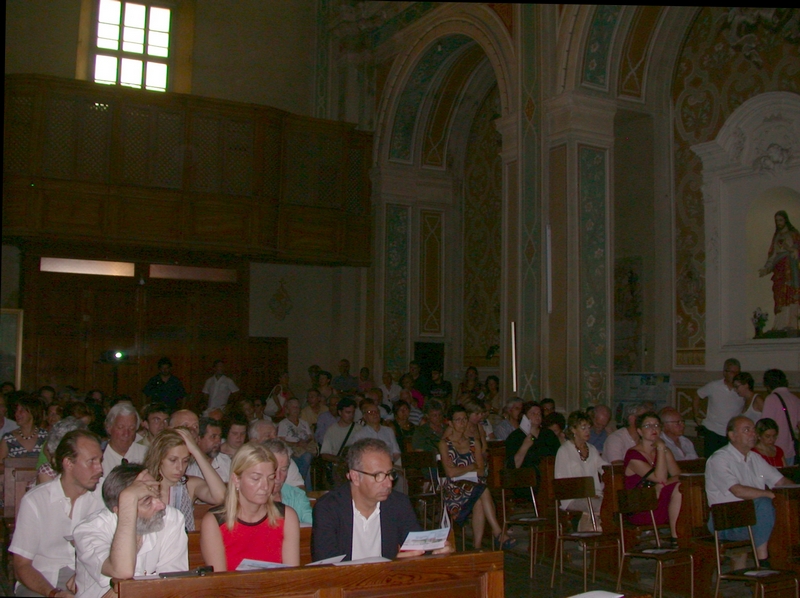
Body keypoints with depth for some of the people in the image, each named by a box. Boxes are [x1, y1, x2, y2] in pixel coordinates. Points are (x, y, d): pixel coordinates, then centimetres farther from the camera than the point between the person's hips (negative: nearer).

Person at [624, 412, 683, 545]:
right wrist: (660, 449, -17)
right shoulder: (633, 455, -10)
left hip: (662, 506, 6)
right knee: (678, 488, -25)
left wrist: (663, 485, -19)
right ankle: (675, 537, -22)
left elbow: (679, 475, 1)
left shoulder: (664, 451, 15)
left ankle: (676, 538, -24)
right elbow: (659, 478, -21)